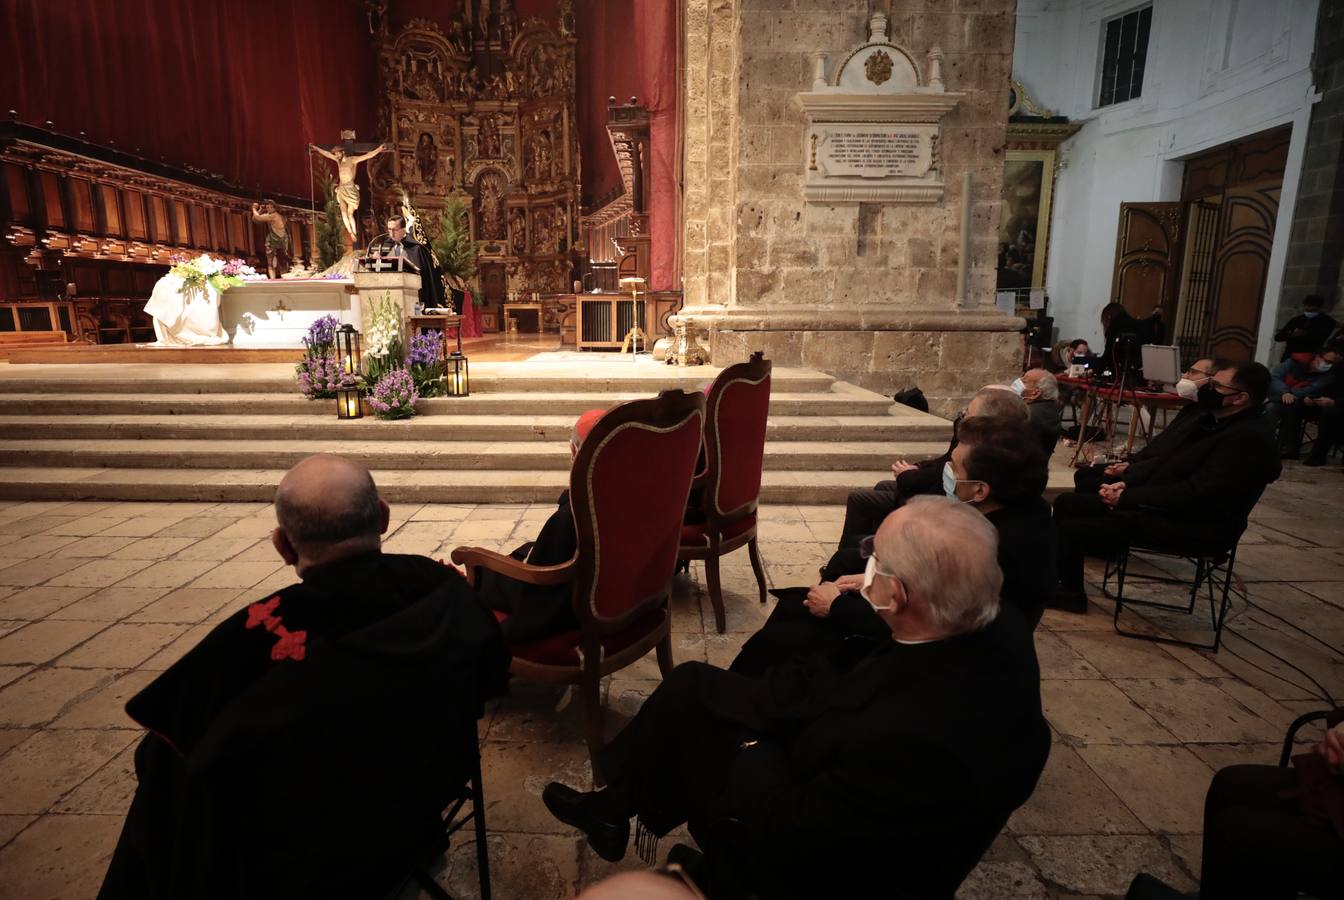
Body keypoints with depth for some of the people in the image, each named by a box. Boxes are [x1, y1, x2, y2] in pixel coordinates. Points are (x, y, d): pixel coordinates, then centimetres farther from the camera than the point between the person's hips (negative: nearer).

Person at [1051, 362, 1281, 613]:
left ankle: (1070, 593, 9)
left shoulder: (1250, 437, -21)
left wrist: (1126, 497, -22)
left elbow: (1197, 494, -26)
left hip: (1190, 526, -10)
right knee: (1068, 503, 4)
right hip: (1160, 504, 10)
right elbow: (1164, 459, 13)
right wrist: (1126, 480, -4)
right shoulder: (1210, 416, 7)